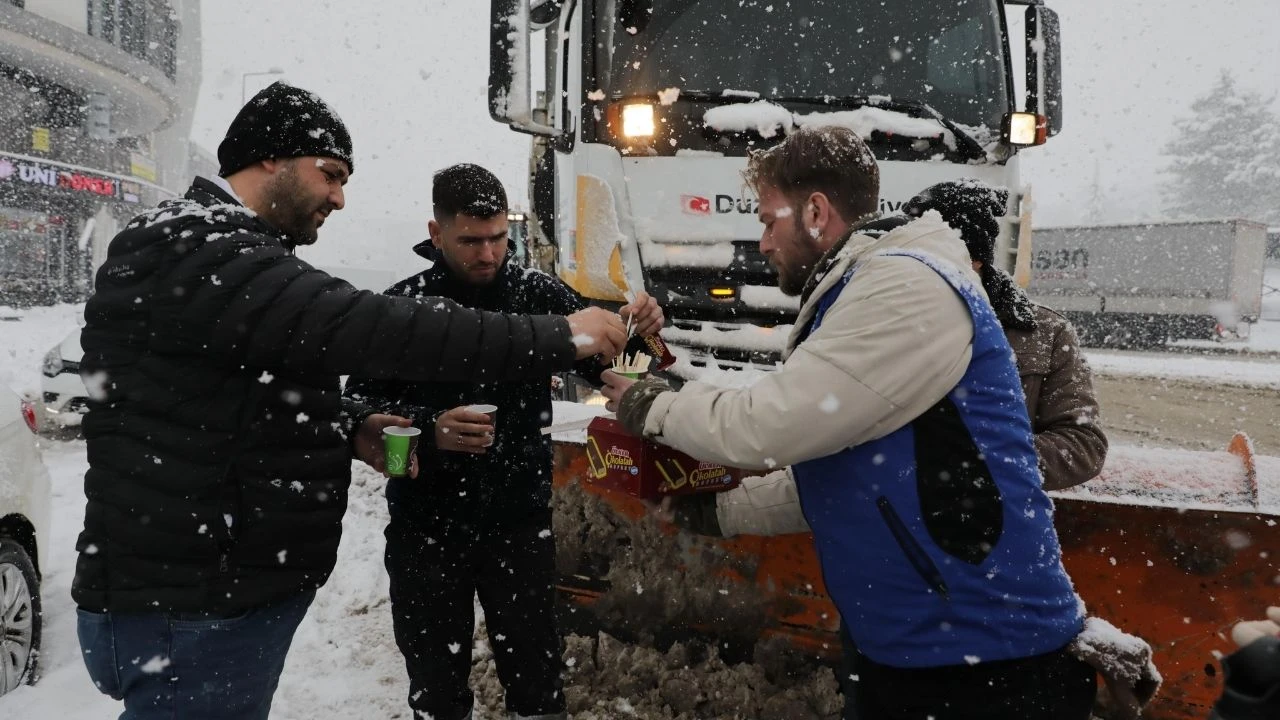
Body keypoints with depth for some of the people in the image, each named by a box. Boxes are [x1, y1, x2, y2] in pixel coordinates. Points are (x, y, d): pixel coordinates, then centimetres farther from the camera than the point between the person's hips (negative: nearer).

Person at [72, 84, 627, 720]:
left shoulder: (226, 252, 16)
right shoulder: (193, 251, -20)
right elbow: (370, 329, -30)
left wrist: (349, 430, 5)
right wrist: (562, 338, -26)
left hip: (238, 590, 10)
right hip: (189, 616, -10)